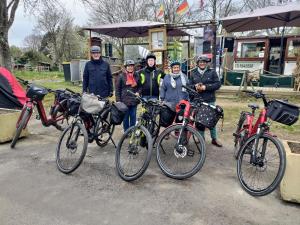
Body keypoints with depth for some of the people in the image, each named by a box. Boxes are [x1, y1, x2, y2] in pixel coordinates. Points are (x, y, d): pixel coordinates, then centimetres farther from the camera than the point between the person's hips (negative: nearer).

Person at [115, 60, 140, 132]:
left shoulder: (136, 76, 9)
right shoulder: (121, 76, 0)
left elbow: (139, 86, 19)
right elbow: (117, 89, -1)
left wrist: (138, 92, -2)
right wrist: (118, 101, -7)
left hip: (134, 101, 3)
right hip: (125, 101, -2)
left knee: (133, 117, 8)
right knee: (125, 118, 6)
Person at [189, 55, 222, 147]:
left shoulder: (212, 72, 1)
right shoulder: (193, 73, 9)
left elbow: (218, 84, -5)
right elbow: (189, 85, 8)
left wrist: (205, 87, -15)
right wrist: (195, 86, -14)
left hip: (209, 100, -1)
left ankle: (214, 139, 19)